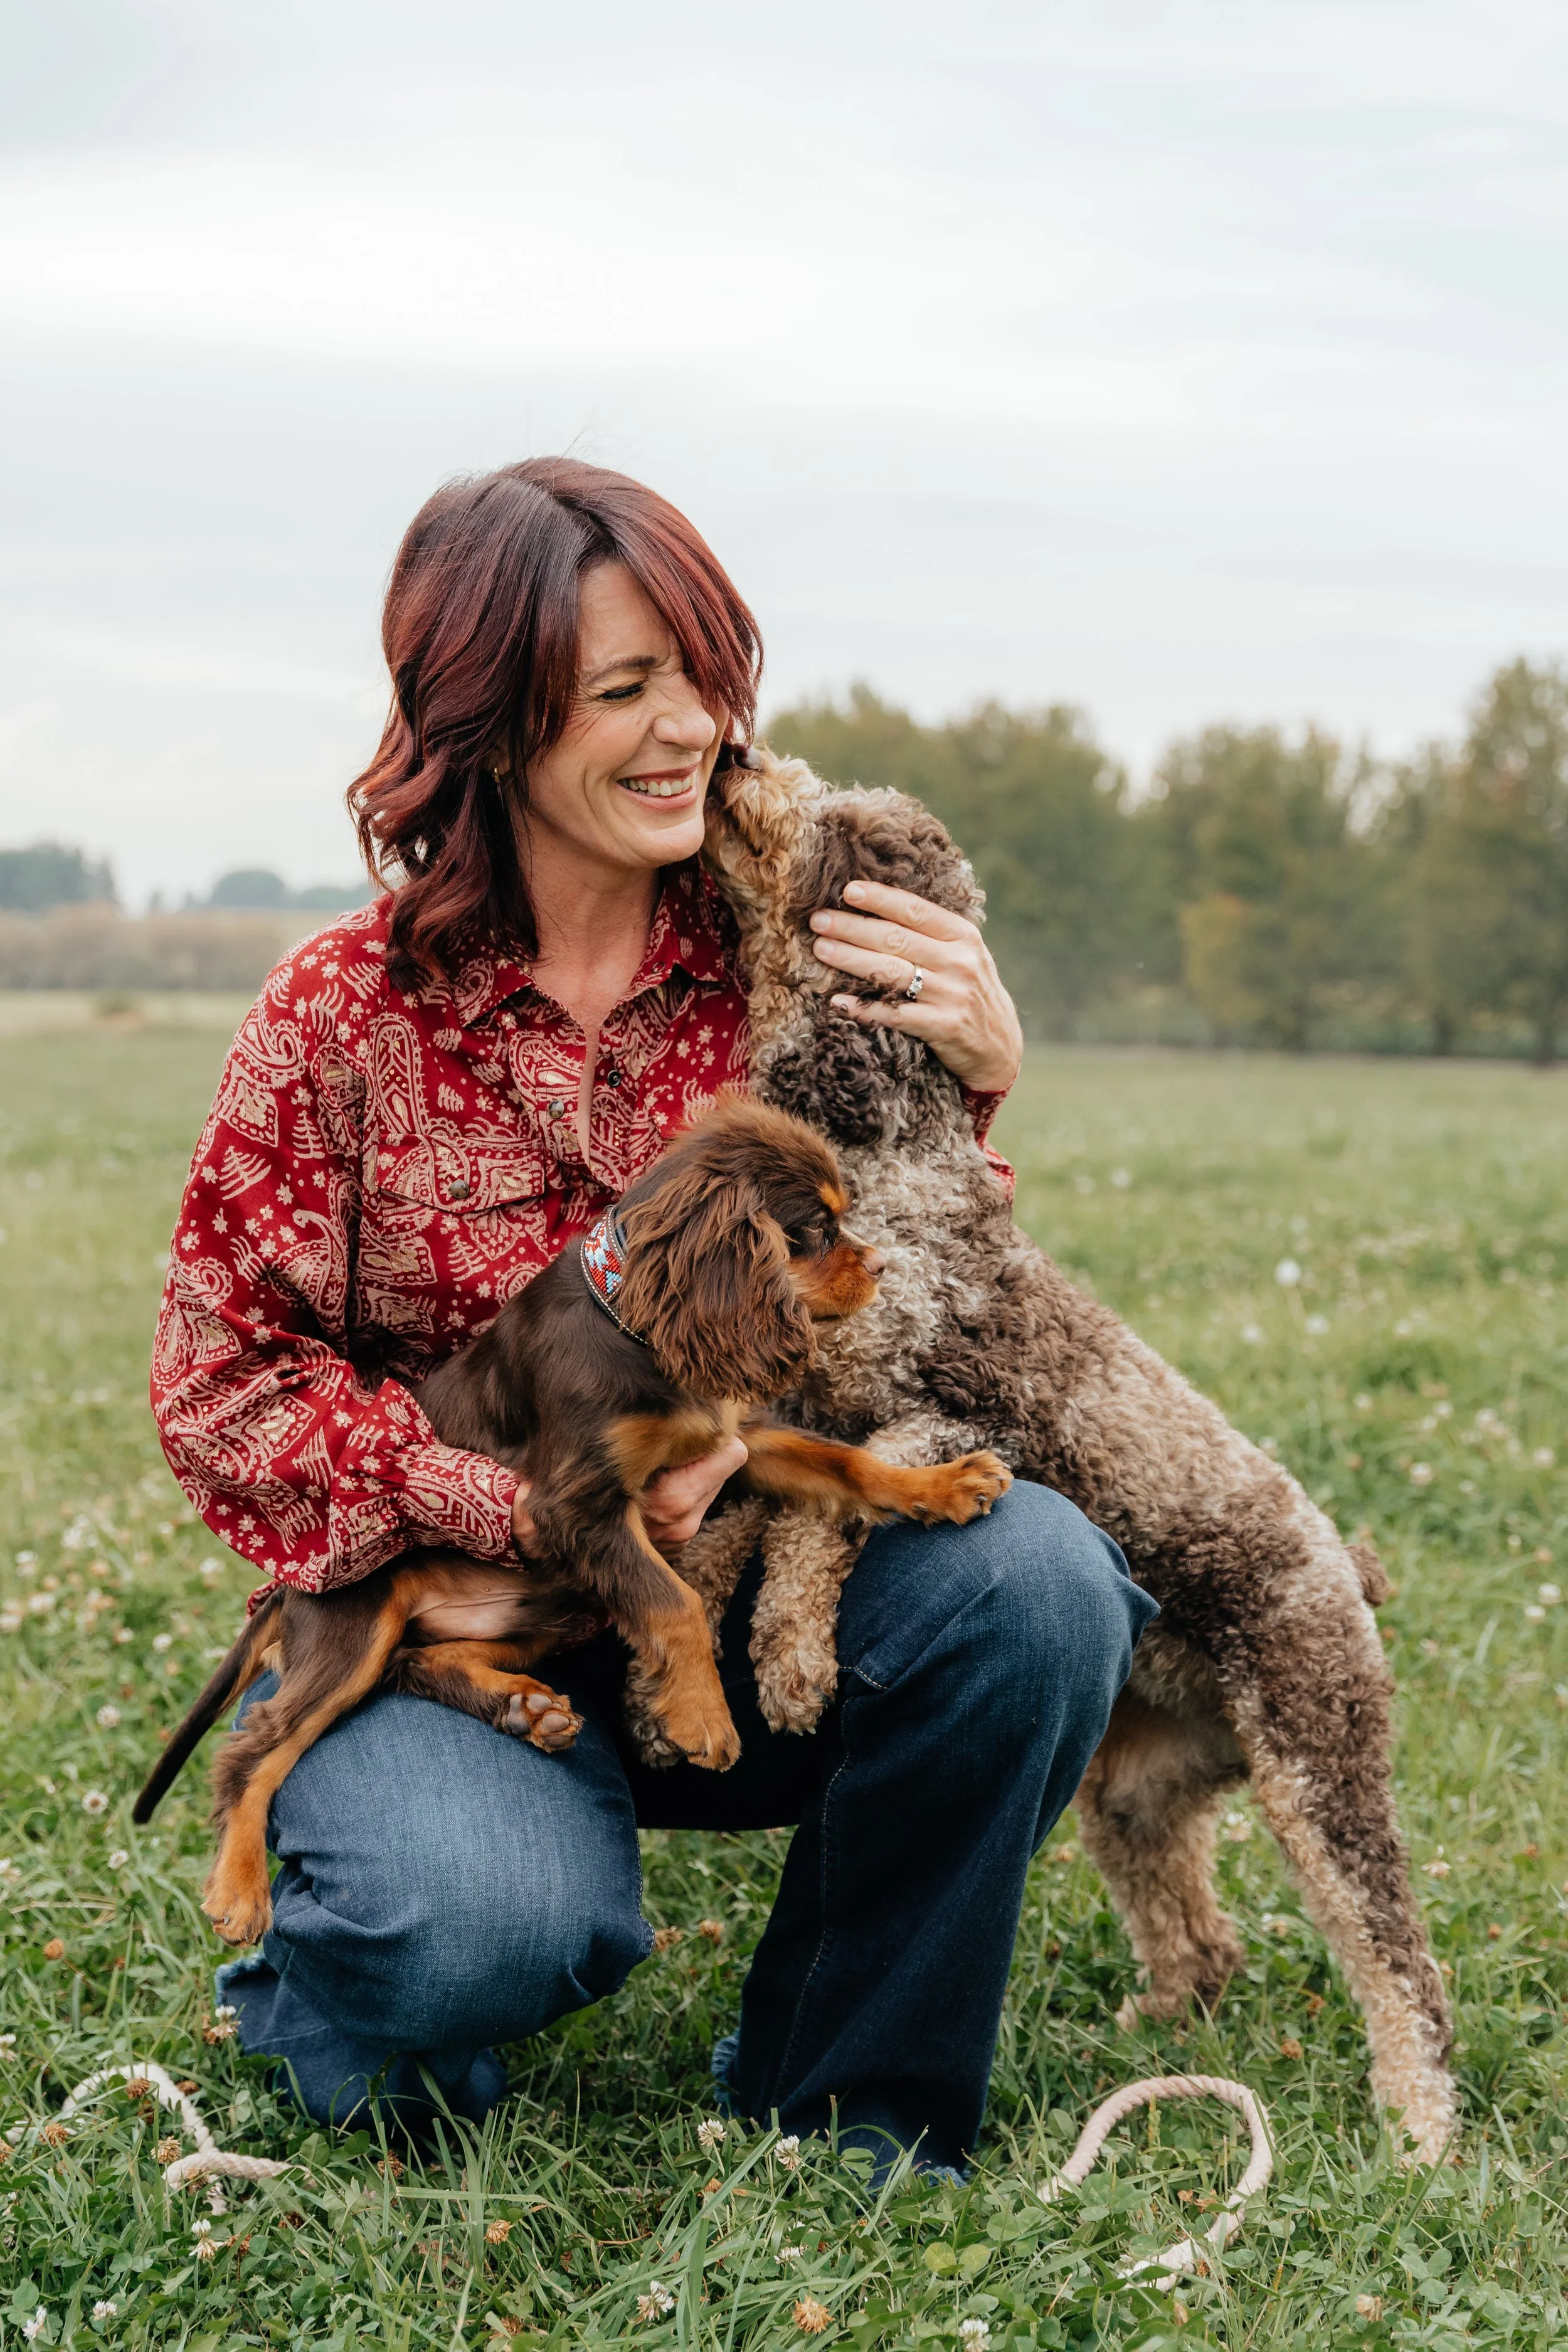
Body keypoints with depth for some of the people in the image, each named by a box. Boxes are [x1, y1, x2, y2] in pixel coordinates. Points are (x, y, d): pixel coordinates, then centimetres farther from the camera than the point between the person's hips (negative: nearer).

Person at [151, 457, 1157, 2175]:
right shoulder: (346, 1012, -8)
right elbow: (225, 1388, -8)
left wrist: (974, 1083, -12)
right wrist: (539, 1504, -20)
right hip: (437, 1617, -3)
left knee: (1035, 1575, -26)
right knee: (491, 1925, -34)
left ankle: (835, 2110, -3)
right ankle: (326, 2001, 8)